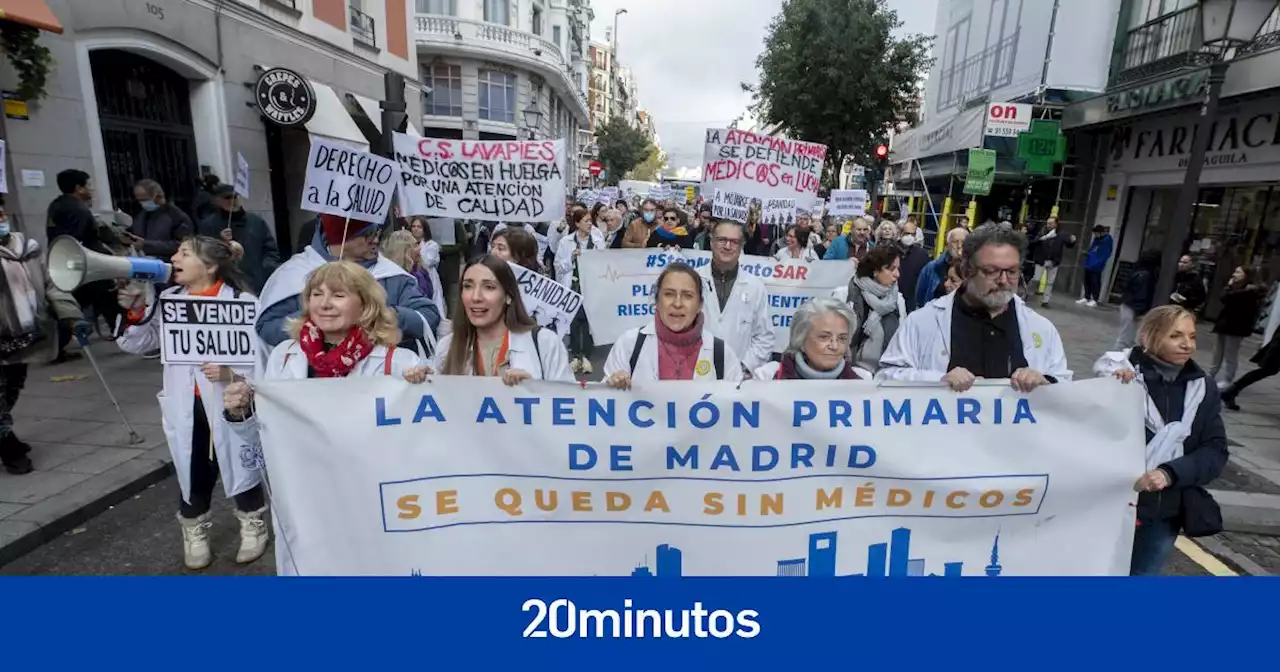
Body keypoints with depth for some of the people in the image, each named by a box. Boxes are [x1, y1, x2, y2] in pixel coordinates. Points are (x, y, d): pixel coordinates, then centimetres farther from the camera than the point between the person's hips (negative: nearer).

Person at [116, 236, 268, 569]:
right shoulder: (167, 300, 6)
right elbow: (135, 343, 8)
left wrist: (232, 372, -27)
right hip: (187, 407, 4)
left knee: (240, 467, 11)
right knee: (194, 473, 17)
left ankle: (253, 527, 32)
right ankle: (195, 534, 37)